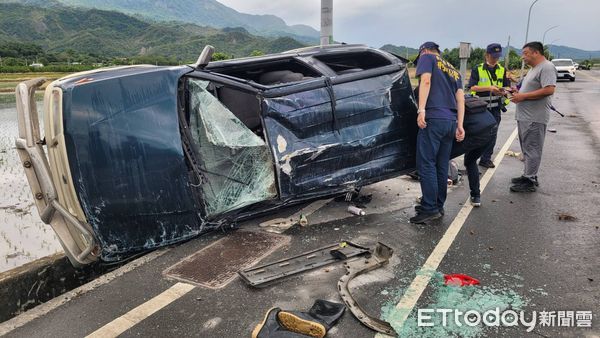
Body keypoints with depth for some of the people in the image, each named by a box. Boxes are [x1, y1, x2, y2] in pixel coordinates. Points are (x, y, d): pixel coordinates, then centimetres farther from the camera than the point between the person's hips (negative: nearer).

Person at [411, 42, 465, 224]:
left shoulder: (427, 57, 10)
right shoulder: (453, 70, 29)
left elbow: (426, 81, -9)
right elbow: (460, 98, 18)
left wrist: (421, 110, -17)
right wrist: (459, 125, 12)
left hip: (433, 118, -7)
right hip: (451, 121, 8)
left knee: (426, 164, -7)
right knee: (441, 166, 12)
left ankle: (430, 209, -8)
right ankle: (438, 206, 18)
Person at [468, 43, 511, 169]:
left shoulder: (502, 70, 9)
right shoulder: (477, 69, -2)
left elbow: (507, 87, 11)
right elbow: (472, 87, -12)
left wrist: (503, 91, -12)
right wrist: (489, 88, -23)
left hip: (495, 108, 4)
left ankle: (486, 158, 16)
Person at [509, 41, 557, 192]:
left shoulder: (547, 67, -12)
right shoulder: (534, 68, 21)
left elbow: (549, 90, -23)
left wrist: (523, 96, -19)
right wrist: (518, 93, 10)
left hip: (534, 118, -10)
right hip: (524, 117, 10)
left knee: (531, 150, -6)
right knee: (527, 149, 16)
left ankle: (529, 181, -1)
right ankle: (529, 175, 26)